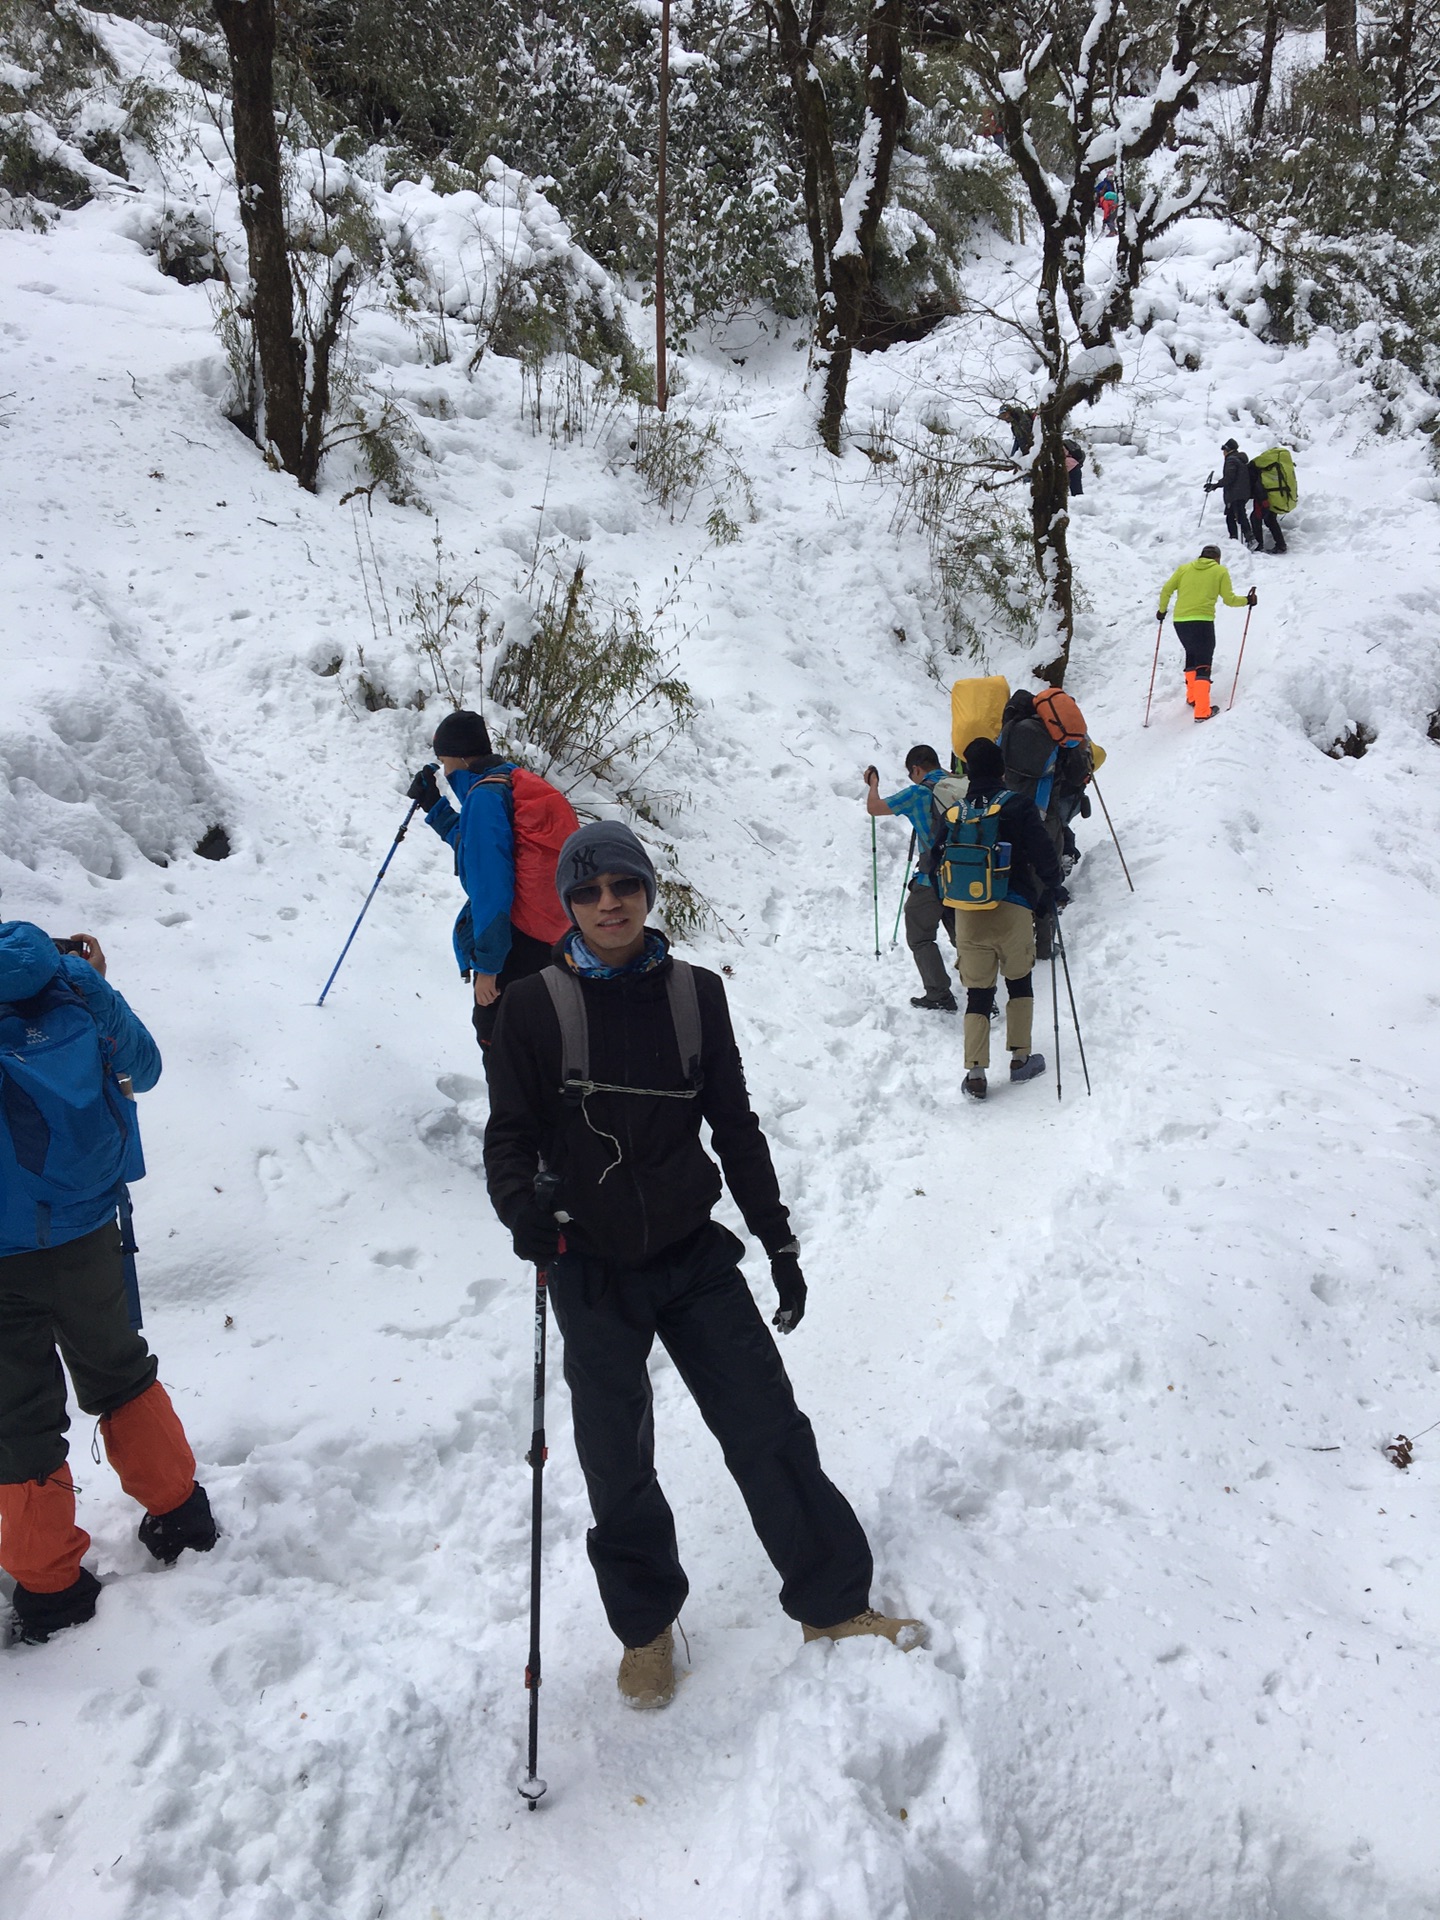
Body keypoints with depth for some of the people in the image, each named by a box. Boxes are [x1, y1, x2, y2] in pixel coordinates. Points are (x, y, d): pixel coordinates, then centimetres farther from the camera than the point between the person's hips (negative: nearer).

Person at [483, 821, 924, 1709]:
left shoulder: (696, 993, -2)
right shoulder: (534, 1007, -8)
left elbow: (736, 1127, 5)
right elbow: (511, 1133, -3)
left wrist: (779, 1242, 8)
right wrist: (522, 1204, -24)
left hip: (695, 1257, 1)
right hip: (592, 1271, -1)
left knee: (771, 1428, 5)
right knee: (619, 1465, 12)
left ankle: (833, 1600, 26)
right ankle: (647, 1625, 36)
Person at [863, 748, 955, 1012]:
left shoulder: (918, 793, -12)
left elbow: (874, 808, -5)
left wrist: (873, 784, 15)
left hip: (931, 879, -5)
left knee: (920, 936, 9)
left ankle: (939, 996, 5)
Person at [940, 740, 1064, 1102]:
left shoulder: (955, 812, 7)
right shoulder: (1017, 805, -4)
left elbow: (940, 862, 14)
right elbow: (1042, 854, -7)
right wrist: (1055, 889, 10)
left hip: (967, 913, 2)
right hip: (1012, 911, -2)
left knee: (978, 993, 7)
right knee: (1019, 982, 18)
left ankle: (975, 1073, 0)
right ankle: (1020, 1058, 19)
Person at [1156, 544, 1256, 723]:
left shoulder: (1184, 568, 13)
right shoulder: (1220, 571, 7)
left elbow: (1166, 590, 7)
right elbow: (1229, 599, 5)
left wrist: (1162, 610, 21)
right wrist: (1246, 600, 21)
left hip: (1180, 621, 4)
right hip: (1202, 621, -4)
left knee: (1191, 654, 28)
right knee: (1203, 665, -2)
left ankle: (1192, 697, 33)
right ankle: (1202, 711, -12)